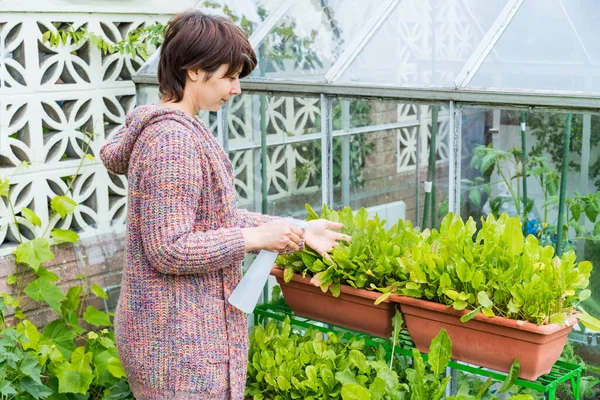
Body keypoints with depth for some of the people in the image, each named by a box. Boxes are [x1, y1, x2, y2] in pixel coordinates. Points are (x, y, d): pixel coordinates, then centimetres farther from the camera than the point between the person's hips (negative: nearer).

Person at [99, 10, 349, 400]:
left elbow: (215, 217, 14)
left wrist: (297, 232, 10)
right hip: (179, 339, -10)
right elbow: (169, 250, -25)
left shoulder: (185, 131, 10)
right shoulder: (172, 141, -22)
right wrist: (256, 238, -18)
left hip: (187, 325, 10)